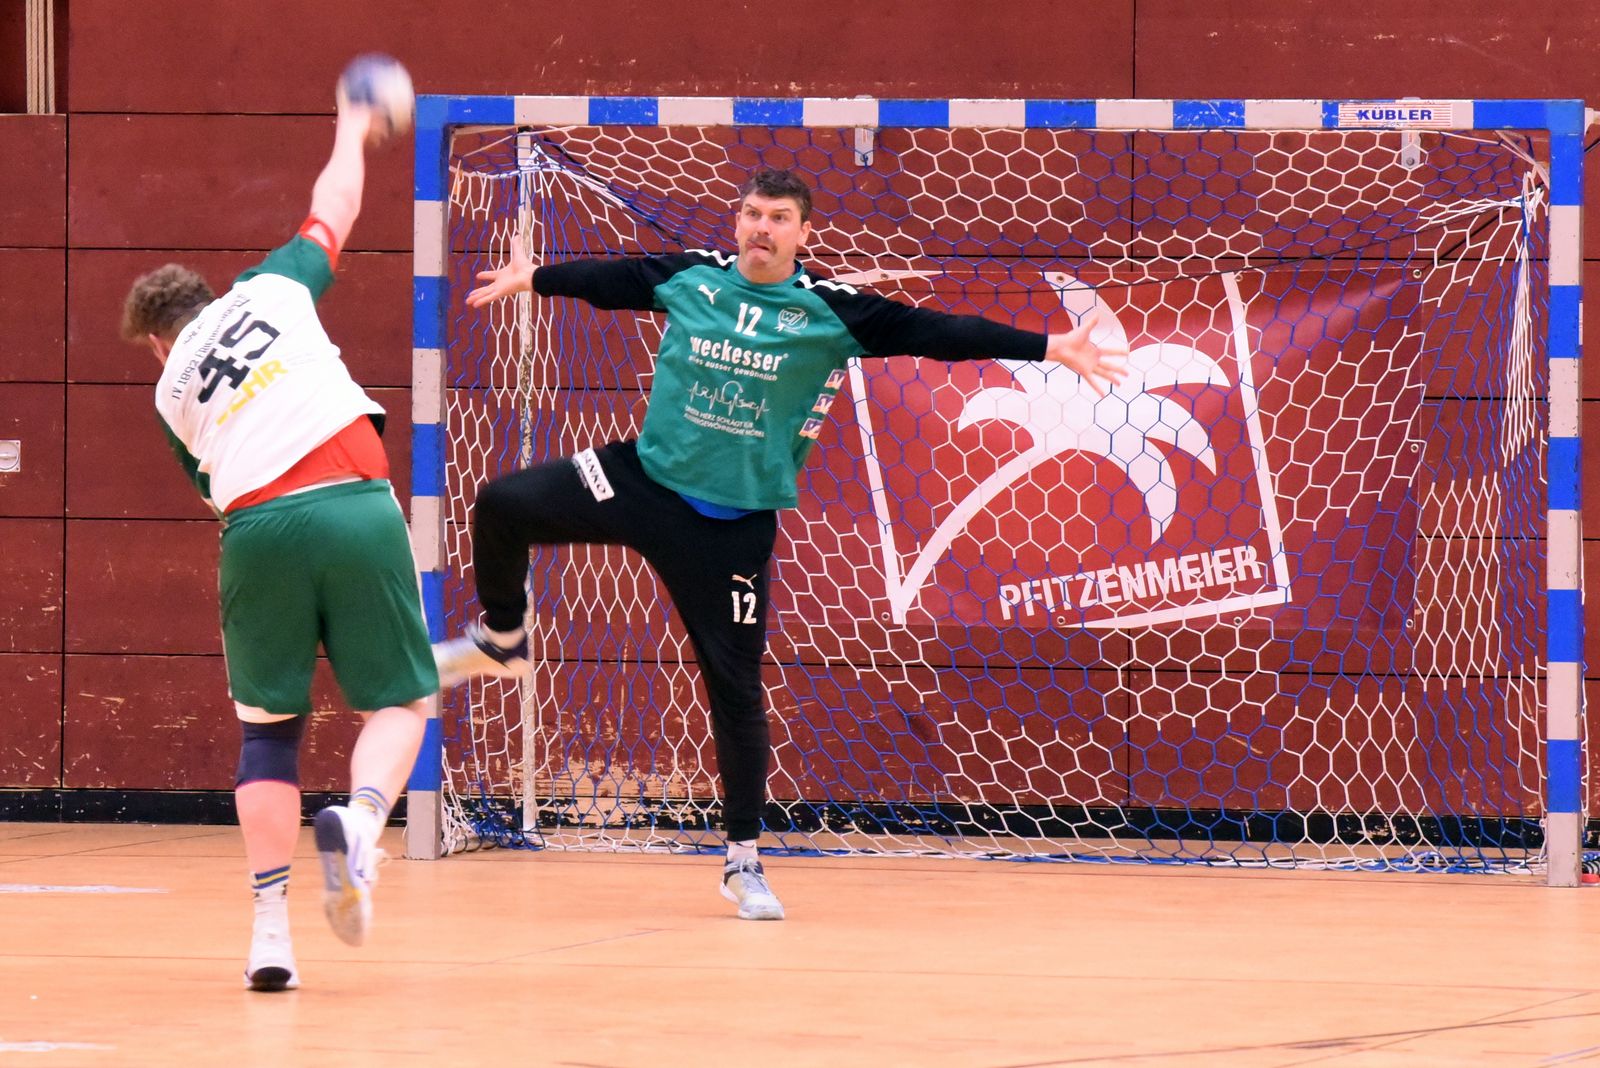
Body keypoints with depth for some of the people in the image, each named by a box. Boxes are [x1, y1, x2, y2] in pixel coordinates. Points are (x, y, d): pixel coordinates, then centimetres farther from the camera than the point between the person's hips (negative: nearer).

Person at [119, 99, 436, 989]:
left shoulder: (172, 392, 22)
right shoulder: (271, 291, 19)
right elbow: (335, 209, 35)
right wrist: (352, 133, 53)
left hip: (256, 527, 1)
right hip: (356, 507, -1)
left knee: (270, 727, 15)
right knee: (399, 700, 11)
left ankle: (271, 924, 3)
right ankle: (361, 821, -22)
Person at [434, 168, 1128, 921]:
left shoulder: (829, 312, -8)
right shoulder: (690, 277, -1)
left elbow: (934, 333, -10)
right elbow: (612, 279, 17)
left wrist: (1047, 348, -15)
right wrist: (534, 279, 32)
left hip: (734, 523, -2)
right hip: (644, 481, 2)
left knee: (735, 688, 0)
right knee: (503, 505, -14)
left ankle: (744, 860, 13)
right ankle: (501, 640, 17)